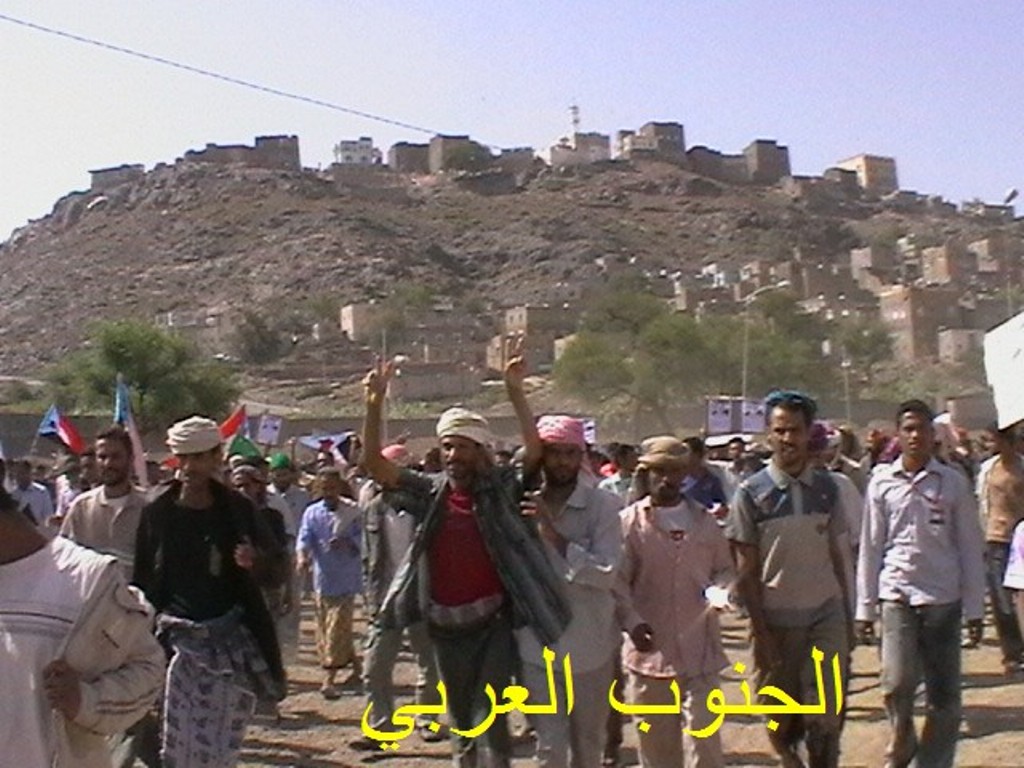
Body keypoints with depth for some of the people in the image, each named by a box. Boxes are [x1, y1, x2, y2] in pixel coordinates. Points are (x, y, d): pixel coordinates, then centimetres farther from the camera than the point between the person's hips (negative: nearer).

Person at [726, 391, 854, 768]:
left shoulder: (827, 488, 3)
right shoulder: (751, 493, -5)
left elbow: (838, 557, 8)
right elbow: (746, 570, -5)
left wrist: (848, 619, 7)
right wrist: (760, 632, -8)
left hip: (826, 614, 1)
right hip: (777, 619, -1)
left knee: (825, 718, -7)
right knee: (781, 722, 9)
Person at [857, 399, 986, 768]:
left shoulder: (953, 482, 1)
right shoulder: (882, 482, 2)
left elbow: (970, 547, 4)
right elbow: (871, 547, 5)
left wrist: (974, 606, 2)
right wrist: (865, 606, 5)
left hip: (943, 598, 1)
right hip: (897, 594, 0)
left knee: (944, 695, 3)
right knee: (898, 682, -10)